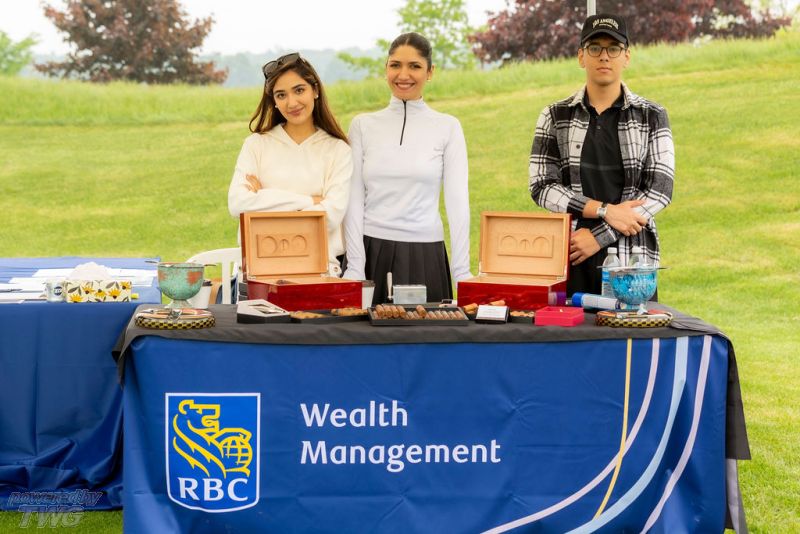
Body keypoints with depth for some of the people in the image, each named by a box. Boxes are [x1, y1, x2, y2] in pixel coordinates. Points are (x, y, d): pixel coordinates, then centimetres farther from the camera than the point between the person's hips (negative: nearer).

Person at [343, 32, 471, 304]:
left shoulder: (448, 127, 2)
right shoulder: (363, 125, 5)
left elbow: (457, 203, -1)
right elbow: (355, 201, 2)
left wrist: (462, 274, -7)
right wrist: (354, 269, -6)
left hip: (425, 255, -1)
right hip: (372, 252, 1)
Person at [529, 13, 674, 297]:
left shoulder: (652, 116, 4)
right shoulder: (555, 116, 6)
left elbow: (660, 189, -5)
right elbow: (541, 186, -2)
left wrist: (599, 236, -13)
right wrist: (606, 211, -14)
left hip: (633, 260, 0)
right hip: (571, 258, 1)